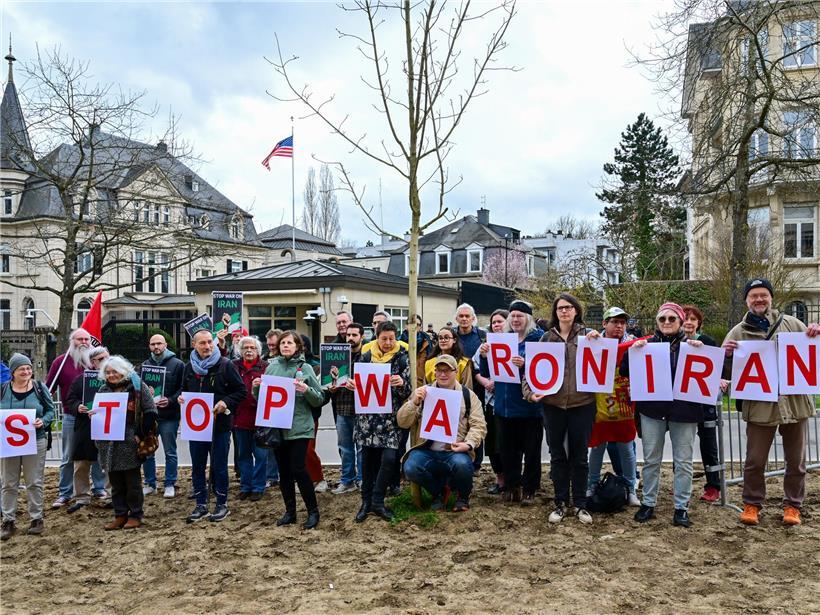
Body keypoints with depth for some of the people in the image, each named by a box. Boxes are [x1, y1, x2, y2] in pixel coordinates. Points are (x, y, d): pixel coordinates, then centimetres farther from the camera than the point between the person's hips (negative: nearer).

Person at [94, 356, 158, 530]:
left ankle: (135, 516, 14)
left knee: (132, 481, 4)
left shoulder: (137, 386, -5)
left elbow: (151, 411, -7)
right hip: (110, 443, 5)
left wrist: (141, 435, -11)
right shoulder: (104, 389, 11)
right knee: (116, 482, 10)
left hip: (130, 442, -5)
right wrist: (93, 414, -2)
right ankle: (120, 515, 19)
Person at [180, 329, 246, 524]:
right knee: (197, 467, 10)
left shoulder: (225, 365, -7)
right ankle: (201, 505, 21)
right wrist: (181, 397, 0)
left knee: (219, 467, 4)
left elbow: (241, 390, -6)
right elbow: (184, 390, 22)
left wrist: (226, 402, -19)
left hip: (220, 425, -4)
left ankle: (222, 504, 18)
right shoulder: (189, 367, 7)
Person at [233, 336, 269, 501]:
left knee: (260, 455, 3)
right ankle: (245, 486, 25)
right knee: (243, 455, 14)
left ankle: (257, 487, 14)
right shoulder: (234, 366, 7)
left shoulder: (266, 367, -2)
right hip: (240, 418, 3)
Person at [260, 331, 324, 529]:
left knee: (298, 469, -7)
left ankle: (313, 511, 9)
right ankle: (290, 511, 23)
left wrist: (306, 390, -20)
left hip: (299, 427, -4)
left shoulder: (305, 368, -3)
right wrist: (257, 387, -7)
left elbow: (319, 398, -2)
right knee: (283, 471, 10)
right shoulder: (271, 367, 7)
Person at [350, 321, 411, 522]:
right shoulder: (366, 357, 6)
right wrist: (351, 384, -9)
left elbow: (407, 392, -1)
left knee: (389, 457, -13)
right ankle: (366, 501, 19)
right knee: (368, 458, 6)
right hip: (367, 416, 2)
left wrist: (401, 384, -23)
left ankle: (377, 501, 2)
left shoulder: (402, 359, 1)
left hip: (390, 417, -2)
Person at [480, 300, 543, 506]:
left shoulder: (539, 338, -6)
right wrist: (485, 355, -6)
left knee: (531, 450, 5)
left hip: (529, 405, -5)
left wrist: (525, 364, -32)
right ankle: (512, 486, 23)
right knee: (508, 449, 11)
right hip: (505, 404, 5)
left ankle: (529, 489, 17)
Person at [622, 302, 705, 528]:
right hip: (652, 410, 1)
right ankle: (648, 503, 19)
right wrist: (633, 350, -13)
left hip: (684, 411, -1)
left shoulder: (692, 346, 3)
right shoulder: (647, 344, 5)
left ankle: (681, 507, 13)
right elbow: (625, 371, 2)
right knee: (651, 460, 9)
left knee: (683, 461, 4)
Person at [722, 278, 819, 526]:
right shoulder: (738, 333, 2)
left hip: (794, 402, 2)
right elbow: (727, 373, 3)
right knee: (755, 461, 5)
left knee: (796, 461, 12)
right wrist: (726, 354, -18)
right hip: (760, 406, -2)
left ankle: (793, 505, 27)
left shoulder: (790, 323, 6)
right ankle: (752, 504, 22)